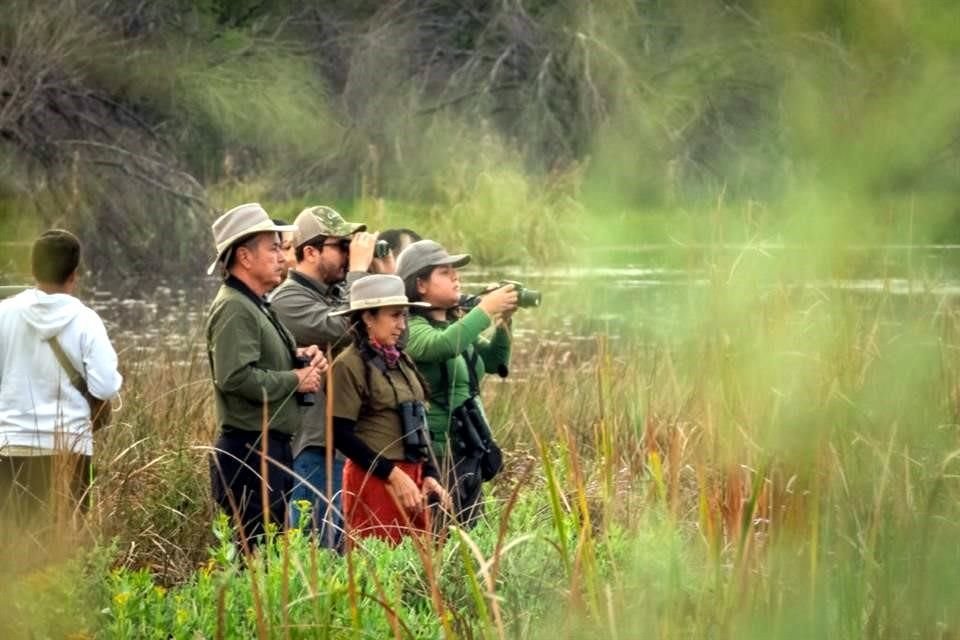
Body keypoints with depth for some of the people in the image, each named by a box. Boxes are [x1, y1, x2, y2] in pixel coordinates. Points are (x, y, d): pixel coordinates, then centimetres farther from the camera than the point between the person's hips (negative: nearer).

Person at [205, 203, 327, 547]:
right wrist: (296, 380, -15)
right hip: (248, 450, -11)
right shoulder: (233, 308, -13)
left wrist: (301, 358, 8)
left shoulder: (257, 305, 20)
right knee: (258, 550, -12)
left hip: (274, 447, 11)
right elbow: (235, 376, -26)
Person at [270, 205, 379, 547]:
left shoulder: (337, 294, 15)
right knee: (319, 547, -6)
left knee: (343, 545, 13)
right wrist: (359, 270, -17)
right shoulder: (288, 300, -11)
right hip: (314, 445, -9)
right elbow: (342, 331, -26)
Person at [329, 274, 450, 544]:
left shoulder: (401, 360, 14)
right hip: (374, 479, -7)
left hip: (412, 475, 7)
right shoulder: (350, 365, -8)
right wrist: (393, 475, -15)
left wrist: (429, 475, 7)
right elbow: (341, 435, -12)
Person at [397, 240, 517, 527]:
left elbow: (495, 362, 17)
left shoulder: (456, 322, 13)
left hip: (469, 450, 8)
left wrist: (503, 321, 1)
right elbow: (443, 346, -30)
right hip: (435, 452, -8)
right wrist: (485, 310, -22)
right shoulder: (409, 326, -11)